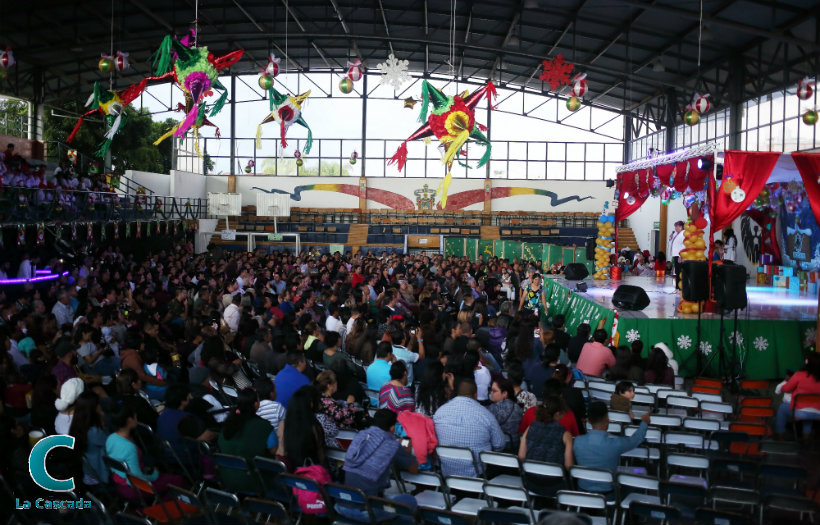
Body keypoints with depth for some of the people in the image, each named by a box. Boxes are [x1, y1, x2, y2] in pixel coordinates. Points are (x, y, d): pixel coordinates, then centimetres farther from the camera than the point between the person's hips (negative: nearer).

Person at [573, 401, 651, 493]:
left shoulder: (577, 441, -18)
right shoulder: (616, 443, -25)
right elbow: (636, 439, -4)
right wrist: (644, 422, 18)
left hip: (583, 490, 3)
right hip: (607, 493, -3)